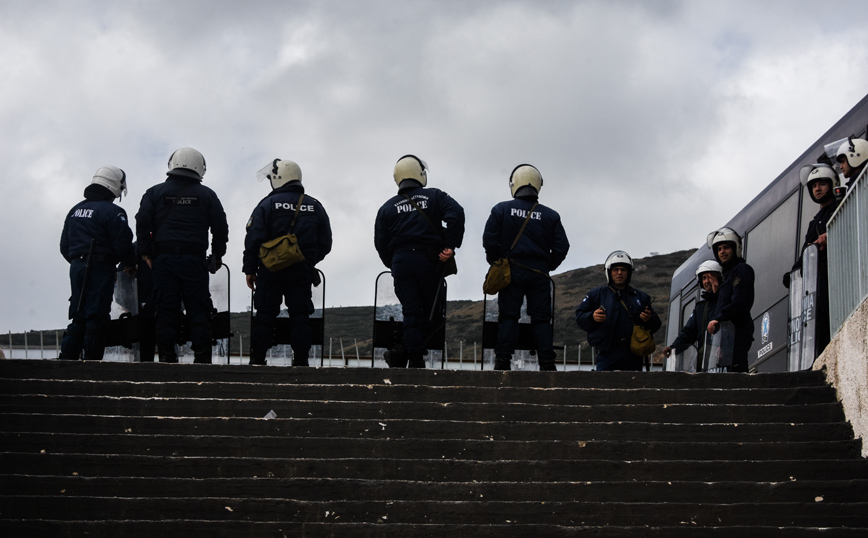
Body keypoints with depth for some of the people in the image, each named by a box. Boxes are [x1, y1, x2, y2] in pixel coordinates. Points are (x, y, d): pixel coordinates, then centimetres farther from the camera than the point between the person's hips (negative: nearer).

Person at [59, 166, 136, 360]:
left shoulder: (75, 210, 16)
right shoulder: (112, 211, -10)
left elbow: (64, 245, 19)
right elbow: (122, 243, -14)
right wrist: (130, 265, 2)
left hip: (76, 267, 7)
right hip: (100, 269, -7)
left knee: (78, 317, 11)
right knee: (97, 317, -6)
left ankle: (67, 357, 6)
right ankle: (92, 361, -7)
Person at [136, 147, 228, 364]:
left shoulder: (155, 192, 9)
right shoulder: (206, 195, 9)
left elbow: (142, 223, 2)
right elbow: (220, 227, 9)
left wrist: (145, 252, 7)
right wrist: (217, 255, 19)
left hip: (163, 258, 1)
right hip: (194, 260, 0)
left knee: (166, 308, 2)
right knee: (198, 308, 1)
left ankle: (167, 355, -2)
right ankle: (202, 356, -4)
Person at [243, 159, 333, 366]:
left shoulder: (267, 205, -4)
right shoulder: (315, 207, 7)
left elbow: (253, 240, -8)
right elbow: (325, 244, 11)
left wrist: (250, 269, -1)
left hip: (271, 270, -2)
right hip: (303, 272, 2)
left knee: (265, 315, 3)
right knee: (300, 315, 4)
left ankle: (258, 359, 4)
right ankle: (300, 361, 1)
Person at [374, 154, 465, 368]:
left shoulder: (388, 207, 13)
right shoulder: (434, 196, 7)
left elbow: (380, 243, 9)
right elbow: (456, 214, -11)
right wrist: (450, 246, -8)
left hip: (401, 263, 2)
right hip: (430, 261, -2)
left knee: (411, 312, 3)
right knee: (431, 311, 4)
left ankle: (415, 359, -9)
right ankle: (403, 352, -10)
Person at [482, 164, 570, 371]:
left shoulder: (502, 210, -1)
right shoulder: (550, 216, 4)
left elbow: (489, 240, -4)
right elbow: (561, 247, 3)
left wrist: (496, 262, 10)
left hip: (511, 271, -1)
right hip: (539, 273, 1)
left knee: (508, 317, 1)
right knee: (542, 319, 4)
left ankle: (502, 361, -7)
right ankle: (547, 363, -1)